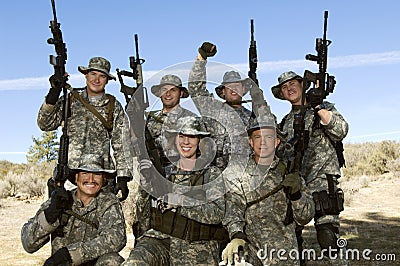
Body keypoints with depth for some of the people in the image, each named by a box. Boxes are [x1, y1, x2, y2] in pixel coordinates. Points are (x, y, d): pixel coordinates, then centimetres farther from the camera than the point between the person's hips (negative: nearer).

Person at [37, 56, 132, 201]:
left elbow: (120, 144, 7)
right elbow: (45, 124, 0)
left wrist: (123, 178, 0)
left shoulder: (114, 106, 8)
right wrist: (54, 93, -11)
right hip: (68, 173, 1)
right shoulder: (70, 100, 10)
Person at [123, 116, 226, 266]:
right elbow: (148, 211, 21)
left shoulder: (212, 174, 6)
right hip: (161, 238, 1)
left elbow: (216, 214, -8)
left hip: (197, 248, -1)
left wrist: (180, 201, -15)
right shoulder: (165, 172, 16)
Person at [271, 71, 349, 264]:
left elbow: (340, 131, -13)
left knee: (328, 238, -11)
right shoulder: (285, 122, 20)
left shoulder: (324, 108, 7)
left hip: (321, 180, -5)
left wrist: (317, 106, -17)